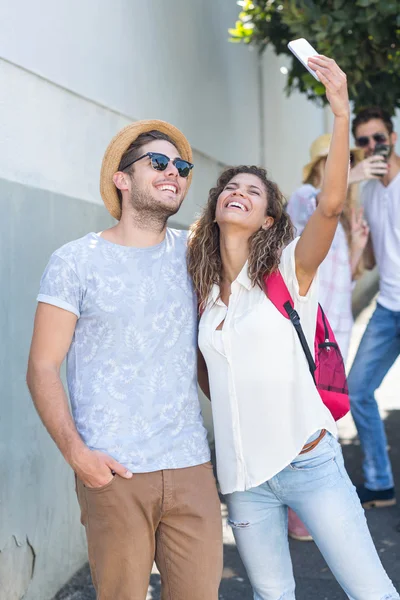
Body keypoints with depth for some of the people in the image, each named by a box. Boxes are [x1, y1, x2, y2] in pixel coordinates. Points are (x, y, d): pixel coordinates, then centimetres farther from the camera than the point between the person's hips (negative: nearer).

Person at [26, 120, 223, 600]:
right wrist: (75, 451, -14)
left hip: (191, 467, 4)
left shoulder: (191, 253, 11)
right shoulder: (76, 261, 0)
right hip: (113, 472, -3)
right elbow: (42, 369, -2)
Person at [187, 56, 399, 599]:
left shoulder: (288, 270, -6)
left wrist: (341, 112, -30)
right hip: (241, 478, 4)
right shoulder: (206, 291, 7)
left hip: (308, 463, -4)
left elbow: (330, 204, -24)